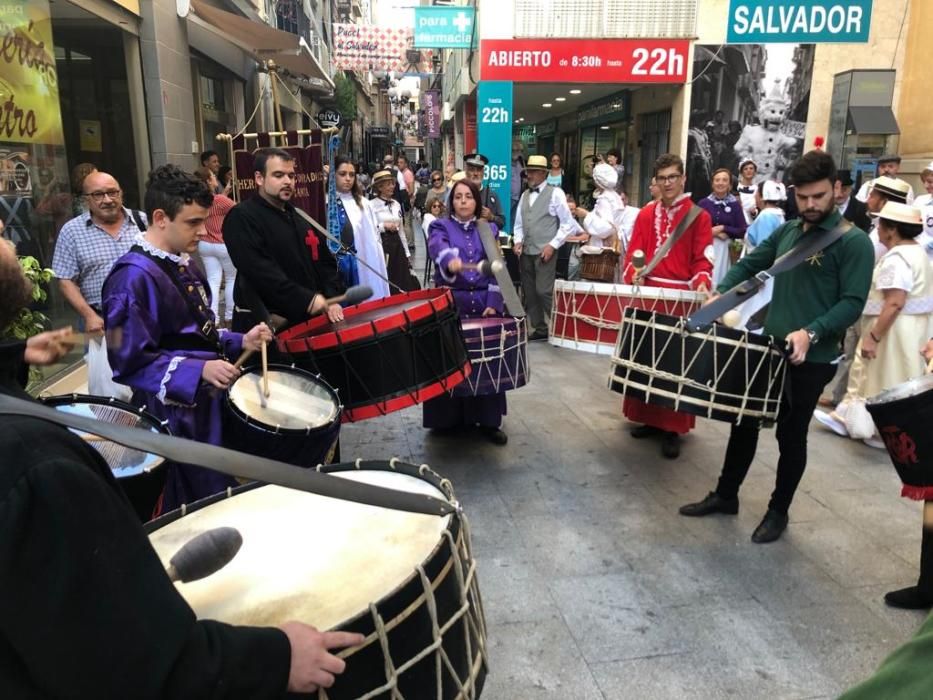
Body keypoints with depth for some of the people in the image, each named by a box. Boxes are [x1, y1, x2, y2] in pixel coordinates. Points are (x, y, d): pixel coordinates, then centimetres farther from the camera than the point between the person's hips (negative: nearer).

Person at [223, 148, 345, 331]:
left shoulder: (301, 218, 17)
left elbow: (325, 261, 17)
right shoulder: (242, 217, -9)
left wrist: (331, 299, -1)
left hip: (306, 321, 7)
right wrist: (306, 299, -28)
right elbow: (259, 270, -23)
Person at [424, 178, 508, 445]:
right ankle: (449, 419, 12)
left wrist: (493, 303, -8)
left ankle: (489, 420, 12)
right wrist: (451, 260, -45)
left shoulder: (489, 229, 11)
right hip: (449, 304, -2)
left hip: (484, 304, 2)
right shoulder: (440, 227, 3)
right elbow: (438, 248, -21)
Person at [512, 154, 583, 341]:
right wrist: (517, 241, 0)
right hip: (526, 252, 7)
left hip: (544, 251, -7)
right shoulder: (524, 195, 15)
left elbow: (567, 223, -5)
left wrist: (553, 245, -12)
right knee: (529, 292, 10)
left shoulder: (555, 193, -4)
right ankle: (540, 329, 21)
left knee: (544, 291, -12)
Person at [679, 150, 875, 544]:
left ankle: (778, 511, 27)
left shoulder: (853, 242, -10)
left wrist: (811, 333, -29)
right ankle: (725, 495, 30)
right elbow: (750, 263, 18)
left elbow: (852, 303, -16)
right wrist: (721, 293, 2)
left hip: (811, 359, -6)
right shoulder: (787, 232, 9)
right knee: (744, 421, 14)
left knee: (791, 436, 8)